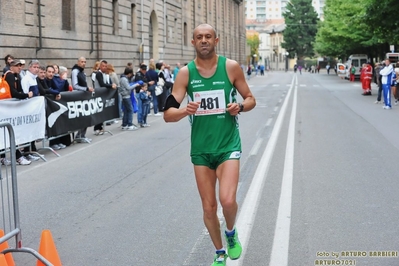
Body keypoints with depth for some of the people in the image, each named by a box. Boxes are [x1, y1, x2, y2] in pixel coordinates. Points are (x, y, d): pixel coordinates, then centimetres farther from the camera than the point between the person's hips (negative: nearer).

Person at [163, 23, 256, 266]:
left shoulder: (231, 67, -5)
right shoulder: (186, 73, -4)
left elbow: (251, 99, 7)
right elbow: (168, 114, -7)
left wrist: (240, 107, -16)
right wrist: (186, 111, -28)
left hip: (228, 145, -2)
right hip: (201, 148, 2)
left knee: (228, 200, -19)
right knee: (209, 206, 7)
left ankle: (231, 233, 15)